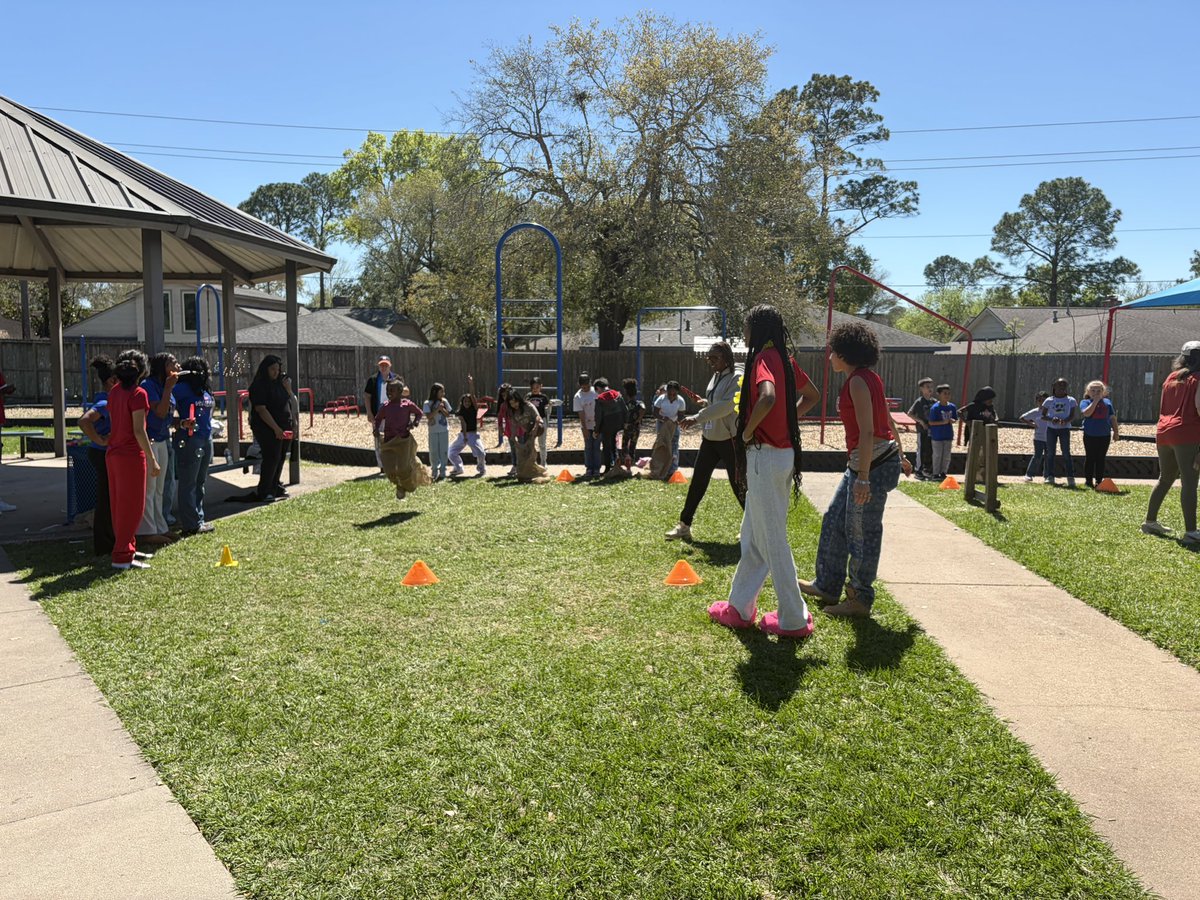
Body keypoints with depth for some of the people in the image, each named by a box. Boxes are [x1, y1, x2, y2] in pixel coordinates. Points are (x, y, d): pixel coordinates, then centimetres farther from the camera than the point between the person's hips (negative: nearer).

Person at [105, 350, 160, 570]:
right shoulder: (138, 394, -15)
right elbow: (139, 430, -19)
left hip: (113, 453, 8)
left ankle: (126, 548, 26)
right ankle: (122, 557, 2)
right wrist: (152, 459, -16)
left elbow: (113, 422, 14)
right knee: (131, 505, -1)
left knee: (119, 503, 15)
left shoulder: (114, 391, 9)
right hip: (131, 455, -8)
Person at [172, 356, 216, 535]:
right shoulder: (183, 388, -11)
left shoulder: (205, 391, 12)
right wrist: (181, 422, -25)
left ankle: (198, 518, 25)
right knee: (188, 483, -1)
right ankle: (191, 524, 3)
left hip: (206, 439, 9)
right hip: (189, 440, -8)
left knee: (200, 482, 16)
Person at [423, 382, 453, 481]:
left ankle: (442, 472, 9)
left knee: (444, 451, 2)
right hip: (433, 431, -2)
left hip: (444, 430, 2)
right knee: (433, 451, 3)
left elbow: (448, 414, 3)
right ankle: (435, 472, 15)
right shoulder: (428, 403, -6)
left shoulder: (444, 401, 2)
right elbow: (428, 416, -14)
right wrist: (437, 409, -20)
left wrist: (442, 409, -13)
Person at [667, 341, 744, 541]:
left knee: (738, 484, 1)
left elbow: (727, 405, -28)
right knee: (697, 481, 7)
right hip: (709, 438, 8)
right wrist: (706, 403, 2)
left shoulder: (737, 378, -15)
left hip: (729, 439, -8)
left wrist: (697, 418, -32)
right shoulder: (716, 377, 11)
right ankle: (684, 526, 13)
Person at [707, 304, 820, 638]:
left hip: (765, 457, -9)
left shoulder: (763, 359, -16)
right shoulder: (786, 359, 11)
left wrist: (748, 431, -20)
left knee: (772, 540, 0)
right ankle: (740, 608, 28)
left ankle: (793, 619, 9)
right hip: (784, 452, 9)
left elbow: (768, 397, -35)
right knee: (753, 535, 17)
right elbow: (811, 395, 26)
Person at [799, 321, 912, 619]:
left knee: (862, 532, 0)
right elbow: (888, 422, 20)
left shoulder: (858, 381, -17)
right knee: (835, 519, 16)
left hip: (873, 464, -10)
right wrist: (900, 455, 29)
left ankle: (860, 600, 13)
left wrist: (863, 477, -24)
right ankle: (827, 585, 28)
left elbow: (867, 432, -23)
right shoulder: (869, 377, 13)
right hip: (861, 463, 10)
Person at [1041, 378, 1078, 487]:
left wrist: (1065, 420, -24)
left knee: (1066, 453, -6)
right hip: (1051, 428, 1)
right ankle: (1050, 477, 8)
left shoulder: (1071, 400, 3)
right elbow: (1043, 415, 4)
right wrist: (1051, 419, -16)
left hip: (1064, 428, -1)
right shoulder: (1049, 400, 4)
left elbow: (1072, 415, -3)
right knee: (1050, 453, 2)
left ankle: (1070, 478, -6)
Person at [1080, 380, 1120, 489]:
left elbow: (1113, 418, 13)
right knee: (1090, 458, 3)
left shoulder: (1107, 402, 11)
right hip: (1090, 435, -3)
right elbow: (1086, 413, -21)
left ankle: (1099, 480, 11)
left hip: (1105, 435, 3)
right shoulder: (1085, 402, 0)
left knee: (1101, 459, 6)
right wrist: (1095, 401, -16)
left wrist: (1116, 432, 10)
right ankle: (1088, 480, 10)